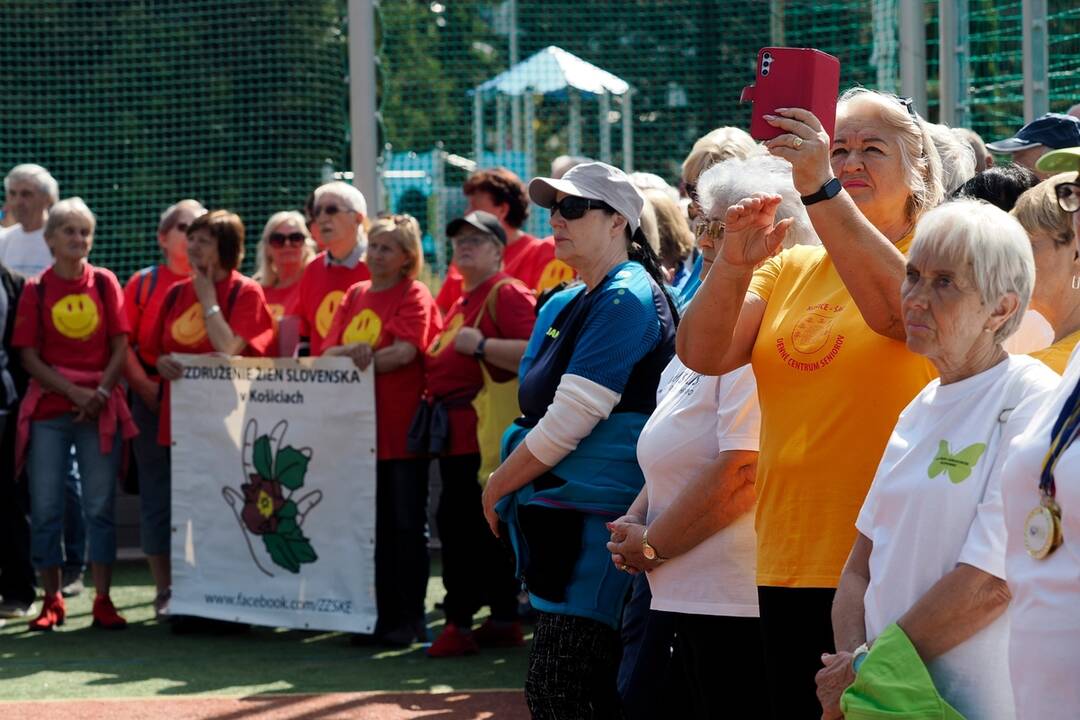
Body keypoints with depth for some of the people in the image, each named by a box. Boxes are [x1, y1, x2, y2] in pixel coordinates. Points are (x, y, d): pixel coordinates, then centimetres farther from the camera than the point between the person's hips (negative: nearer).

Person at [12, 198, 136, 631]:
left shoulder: (105, 283, 5)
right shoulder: (36, 290, 3)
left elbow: (120, 347, 3)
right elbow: (29, 356, -2)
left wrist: (101, 392, -12)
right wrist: (73, 392, -12)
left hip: (100, 409, 0)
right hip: (48, 410, 0)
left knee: (100, 506, 0)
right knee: (45, 508, 0)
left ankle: (103, 600, 5)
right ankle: (52, 600, 9)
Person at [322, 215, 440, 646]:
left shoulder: (414, 295, -3)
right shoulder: (355, 295, 15)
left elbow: (405, 352, -16)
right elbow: (330, 350, 7)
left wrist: (357, 359, -16)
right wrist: (352, 353, -14)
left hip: (403, 428, -6)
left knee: (406, 526, 0)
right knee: (375, 525, 8)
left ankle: (410, 619, 4)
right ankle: (384, 614, 15)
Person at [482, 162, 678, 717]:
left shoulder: (625, 299, -12)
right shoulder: (576, 302, 18)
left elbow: (567, 423, -17)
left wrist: (498, 486, -5)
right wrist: (507, 487, 11)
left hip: (597, 519, -10)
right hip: (562, 515, 10)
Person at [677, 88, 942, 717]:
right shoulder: (788, 270, 15)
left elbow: (899, 308, -24)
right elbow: (702, 354, 1)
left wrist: (820, 189, -30)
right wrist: (735, 262, -17)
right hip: (791, 569, 5)